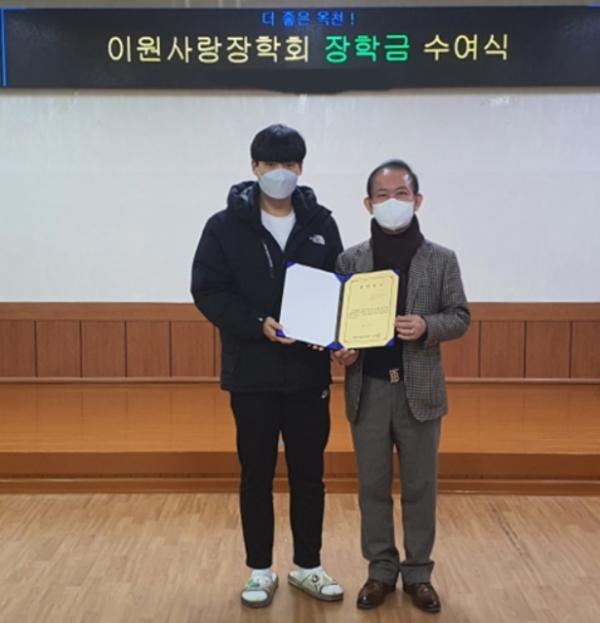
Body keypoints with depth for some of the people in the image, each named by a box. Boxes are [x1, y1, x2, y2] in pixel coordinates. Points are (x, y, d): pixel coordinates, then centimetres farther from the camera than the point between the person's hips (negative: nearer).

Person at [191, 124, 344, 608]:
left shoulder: (321, 223, 5)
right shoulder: (226, 225, -2)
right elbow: (208, 292, -6)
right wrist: (257, 325, -20)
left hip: (308, 372, 2)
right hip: (251, 372, -2)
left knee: (309, 474, 10)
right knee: (257, 475, 8)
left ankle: (308, 567, 27)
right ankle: (261, 571, 24)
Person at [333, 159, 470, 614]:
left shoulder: (442, 260, 0)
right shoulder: (350, 260, 2)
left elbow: (460, 316, 1)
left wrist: (427, 327, -18)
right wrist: (341, 351, -14)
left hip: (419, 389, -1)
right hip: (368, 390, 1)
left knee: (420, 487, 9)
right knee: (373, 486, 10)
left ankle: (419, 572, 24)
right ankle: (381, 570, 25)